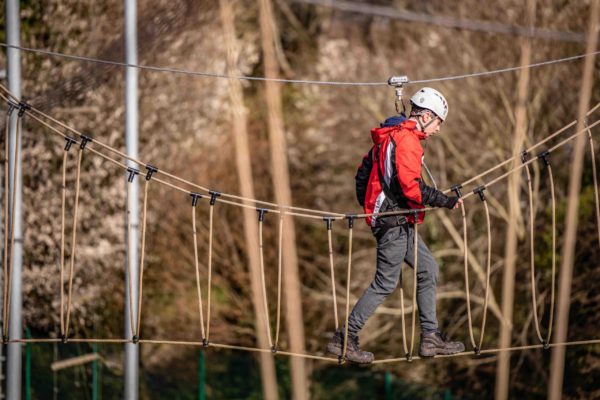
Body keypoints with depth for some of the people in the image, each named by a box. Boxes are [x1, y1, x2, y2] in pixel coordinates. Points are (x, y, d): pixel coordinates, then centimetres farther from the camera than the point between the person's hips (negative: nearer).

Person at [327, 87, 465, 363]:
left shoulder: (389, 136, 16)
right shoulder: (407, 140, -15)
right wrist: (446, 201, -18)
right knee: (386, 282, -7)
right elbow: (411, 186, -24)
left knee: (428, 269, 13)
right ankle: (345, 339, -3)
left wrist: (368, 205, 27)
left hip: (397, 224, 11)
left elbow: (363, 172, 22)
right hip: (394, 223, -11)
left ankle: (430, 337, 13)